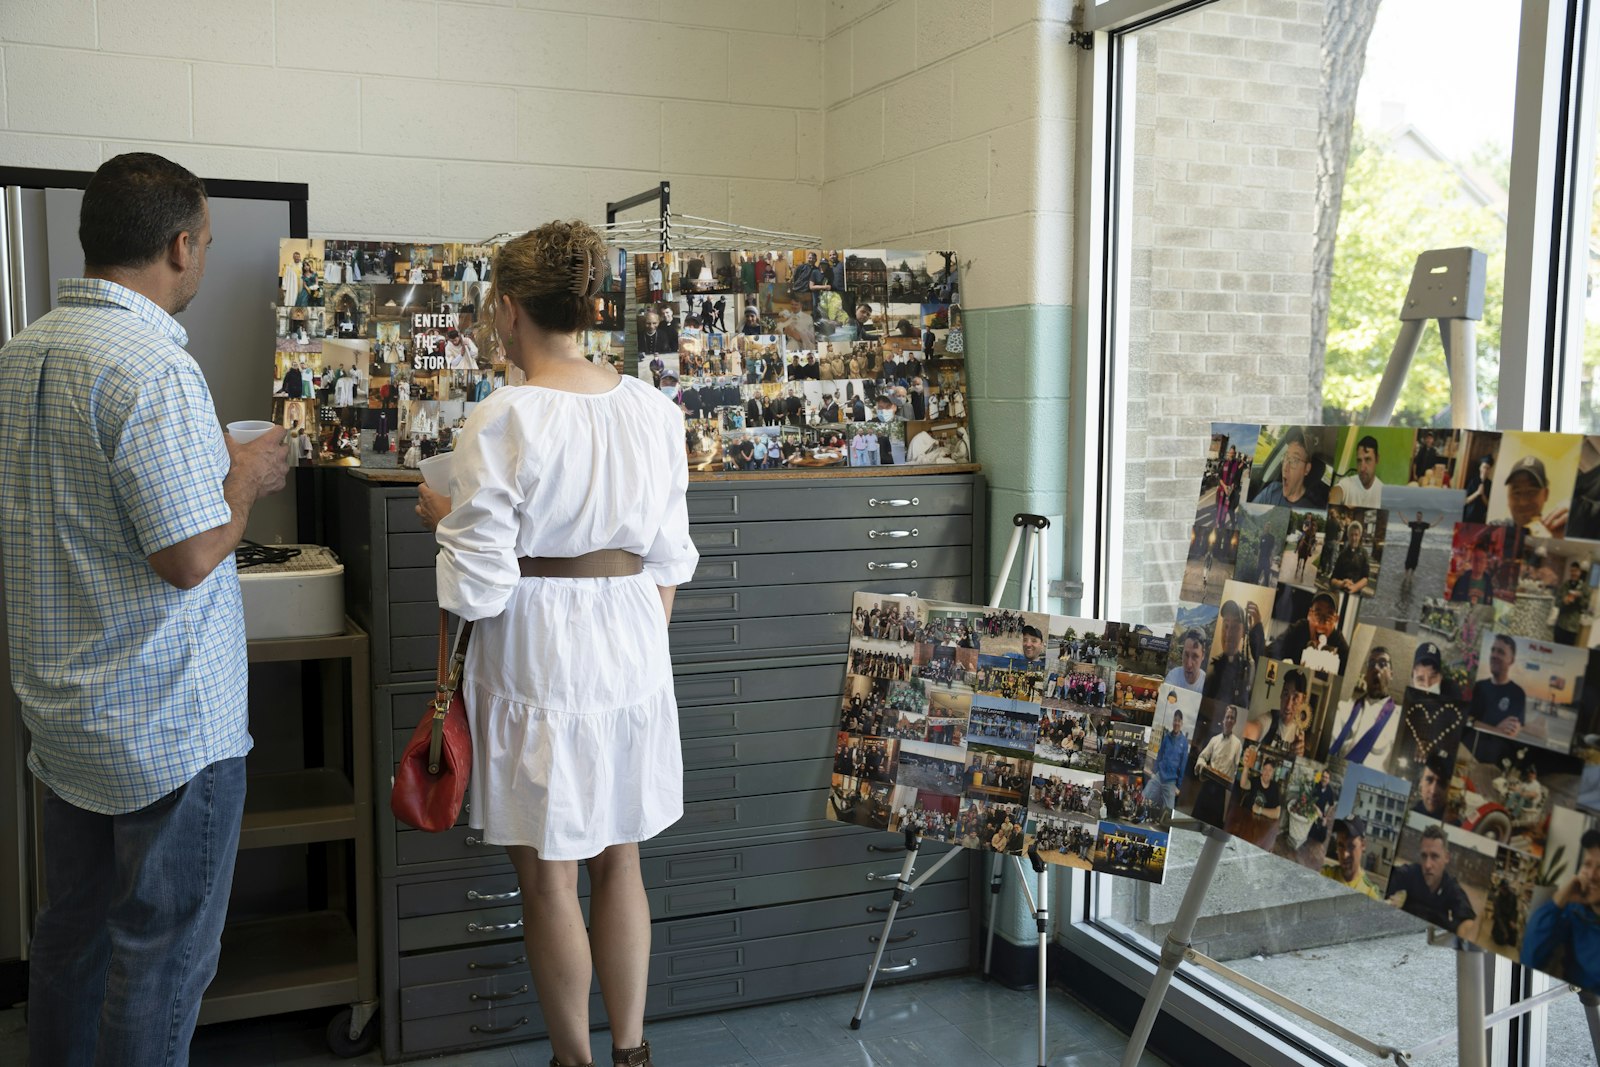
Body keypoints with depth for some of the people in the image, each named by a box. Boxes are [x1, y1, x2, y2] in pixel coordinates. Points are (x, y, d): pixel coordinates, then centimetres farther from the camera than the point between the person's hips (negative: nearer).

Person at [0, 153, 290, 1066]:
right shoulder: (152, 367, -22)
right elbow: (190, 556, -24)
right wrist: (247, 479, -6)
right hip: (169, 723, -9)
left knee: (73, 931, 22)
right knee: (166, 951, 6)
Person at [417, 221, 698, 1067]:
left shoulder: (500, 423, -16)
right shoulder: (654, 411, 0)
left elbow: (479, 590, -16)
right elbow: (668, 562, 6)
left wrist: (444, 519, 2)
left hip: (538, 660, -5)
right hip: (633, 651, 5)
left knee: (548, 877, 11)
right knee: (618, 861, 19)